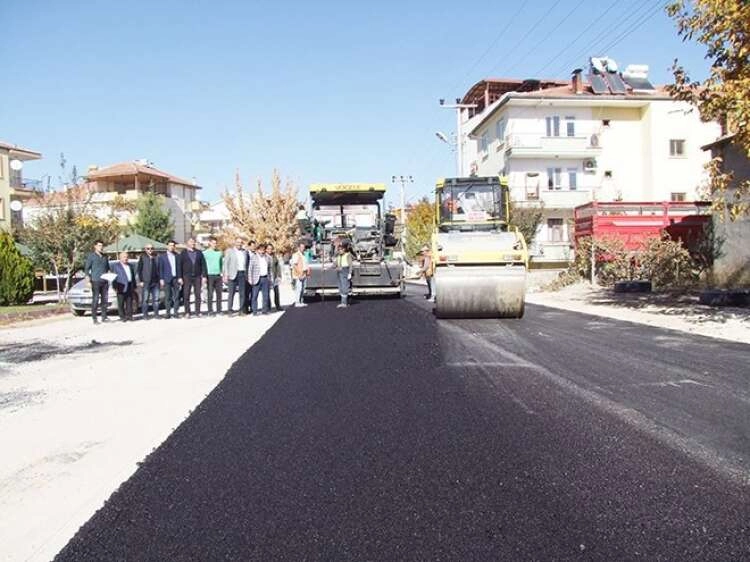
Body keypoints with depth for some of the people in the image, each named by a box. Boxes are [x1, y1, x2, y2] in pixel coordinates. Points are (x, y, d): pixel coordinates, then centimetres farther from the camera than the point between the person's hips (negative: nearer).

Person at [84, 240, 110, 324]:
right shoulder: (91, 256, 1)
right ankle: (94, 319, -3)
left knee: (104, 299, 5)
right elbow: (86, 269, -1)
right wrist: (88, 281, -10)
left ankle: (104, 317, 12)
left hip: (104, 281, 5)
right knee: (95, 300, -6)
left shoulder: (104, 257, 16)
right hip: (96, 281, -5)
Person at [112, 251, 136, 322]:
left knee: (129, 302, 5)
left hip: (130, 287, 4)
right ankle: (122, 316, 2)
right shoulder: (116, 265, 3)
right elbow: (114, 276, -1)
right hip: (121, 287, -4)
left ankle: (129, 315, 10)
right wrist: (115, 287, -8)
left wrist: (134, 286, 15)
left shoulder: (130, 265, 18)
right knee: (121, 303, -1)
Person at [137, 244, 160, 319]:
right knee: (145, 299, 0)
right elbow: (138, 270, 0)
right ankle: (145, 315, 6)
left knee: (156, 299, 4)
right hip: (145, 282, -3)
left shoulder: (156, 257, 9)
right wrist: (140, 281, -5)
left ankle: (156, 314, 12)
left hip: (155, 282, 3)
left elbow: (159, 269, 13)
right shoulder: (142, 257, 1)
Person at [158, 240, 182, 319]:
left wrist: (180, 278, 1)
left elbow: (179, 267, 9)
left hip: (176, 279, 2)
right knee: (167, 297, 0)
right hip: (167, 279, -2)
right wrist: (161, 279, -4)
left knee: (176, 296, -1)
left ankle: (175, 312, 4)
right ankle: (168, 313, 4)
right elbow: (160, 269, 2)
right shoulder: (162, 256, 5)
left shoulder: (177, 256, 11)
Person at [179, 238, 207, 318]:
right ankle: (187, 313, 4)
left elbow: (203, 264, 8)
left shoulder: (199, 253, 10)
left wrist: (204, 276, 0)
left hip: (197, 277, 2)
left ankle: (198, 312, 8)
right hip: (187, 277, -1)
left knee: (198, 295, 2)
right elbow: (180, 265, 3)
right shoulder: (183, 253, 5)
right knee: (186, 295, -1)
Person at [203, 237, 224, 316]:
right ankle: (210, 311, 3)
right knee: (210, 294, -2)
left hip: (218, 275, 4)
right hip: (210, 276, -4)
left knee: (219, 294, 4)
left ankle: (219, 310, 11)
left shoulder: (219, 253, 12)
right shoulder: (205, 253, 0)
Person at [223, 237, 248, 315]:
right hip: (233, 274, -3)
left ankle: (242, 309, 9)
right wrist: (226, 275, -8)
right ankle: (229, 310, 3)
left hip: (242, 274, 3)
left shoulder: (245, 252, 14)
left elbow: (246, 264, 14)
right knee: (231, 293, -2)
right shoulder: (229, 251, 4)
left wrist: (247, 275, 6)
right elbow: (226, 263, 0)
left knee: (243, 293, 2)